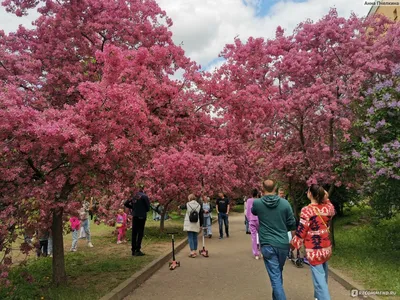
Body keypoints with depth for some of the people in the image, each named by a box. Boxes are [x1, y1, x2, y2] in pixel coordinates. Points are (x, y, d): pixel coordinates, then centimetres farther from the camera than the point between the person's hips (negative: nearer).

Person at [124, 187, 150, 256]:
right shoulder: (144, 196, -6)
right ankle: (137, 250, -2)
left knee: (134, 233, 10)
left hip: (134, 216, 5)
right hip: (142, 216, -5)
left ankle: (133, 250, 15)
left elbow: (126, 204, 12)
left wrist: (133, 208, 16)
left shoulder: (133, 196, 8)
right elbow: (148, 207, -4)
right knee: (140, 233, -1)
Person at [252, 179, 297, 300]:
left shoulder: (257, 203, -7)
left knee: (275, 277, 0)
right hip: (283, 244, 3)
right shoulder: (285, 203, -6)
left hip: (267, 245, -3)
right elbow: (292, 224, 1)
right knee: (278, 274, 23)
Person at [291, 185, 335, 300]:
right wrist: (326, 198, 12)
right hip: (326, 248, 7)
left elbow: (301, 232, -15)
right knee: (323, 276, 23)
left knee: (319, 280, -1)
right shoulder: (328, 207, -3)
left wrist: (293, 244, 1)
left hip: (314, 251, -7)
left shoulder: (307, 210, -19)